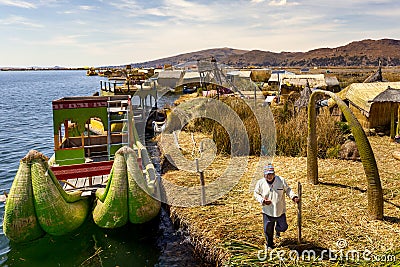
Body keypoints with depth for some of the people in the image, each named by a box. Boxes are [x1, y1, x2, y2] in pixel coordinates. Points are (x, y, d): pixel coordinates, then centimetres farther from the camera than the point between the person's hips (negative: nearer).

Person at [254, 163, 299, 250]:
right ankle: (269, 244, 36)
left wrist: (294, 197, -16)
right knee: (268, 230, 9)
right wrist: (262, 200, -14)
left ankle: (277, 230, 48)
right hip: (267, 211, 0)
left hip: (280, 210, 1)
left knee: (283, 227, 11)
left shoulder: (281, 180, -10)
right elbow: (256, 194, 3)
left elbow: (288, 190, 2)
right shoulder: (260, 183, -9)